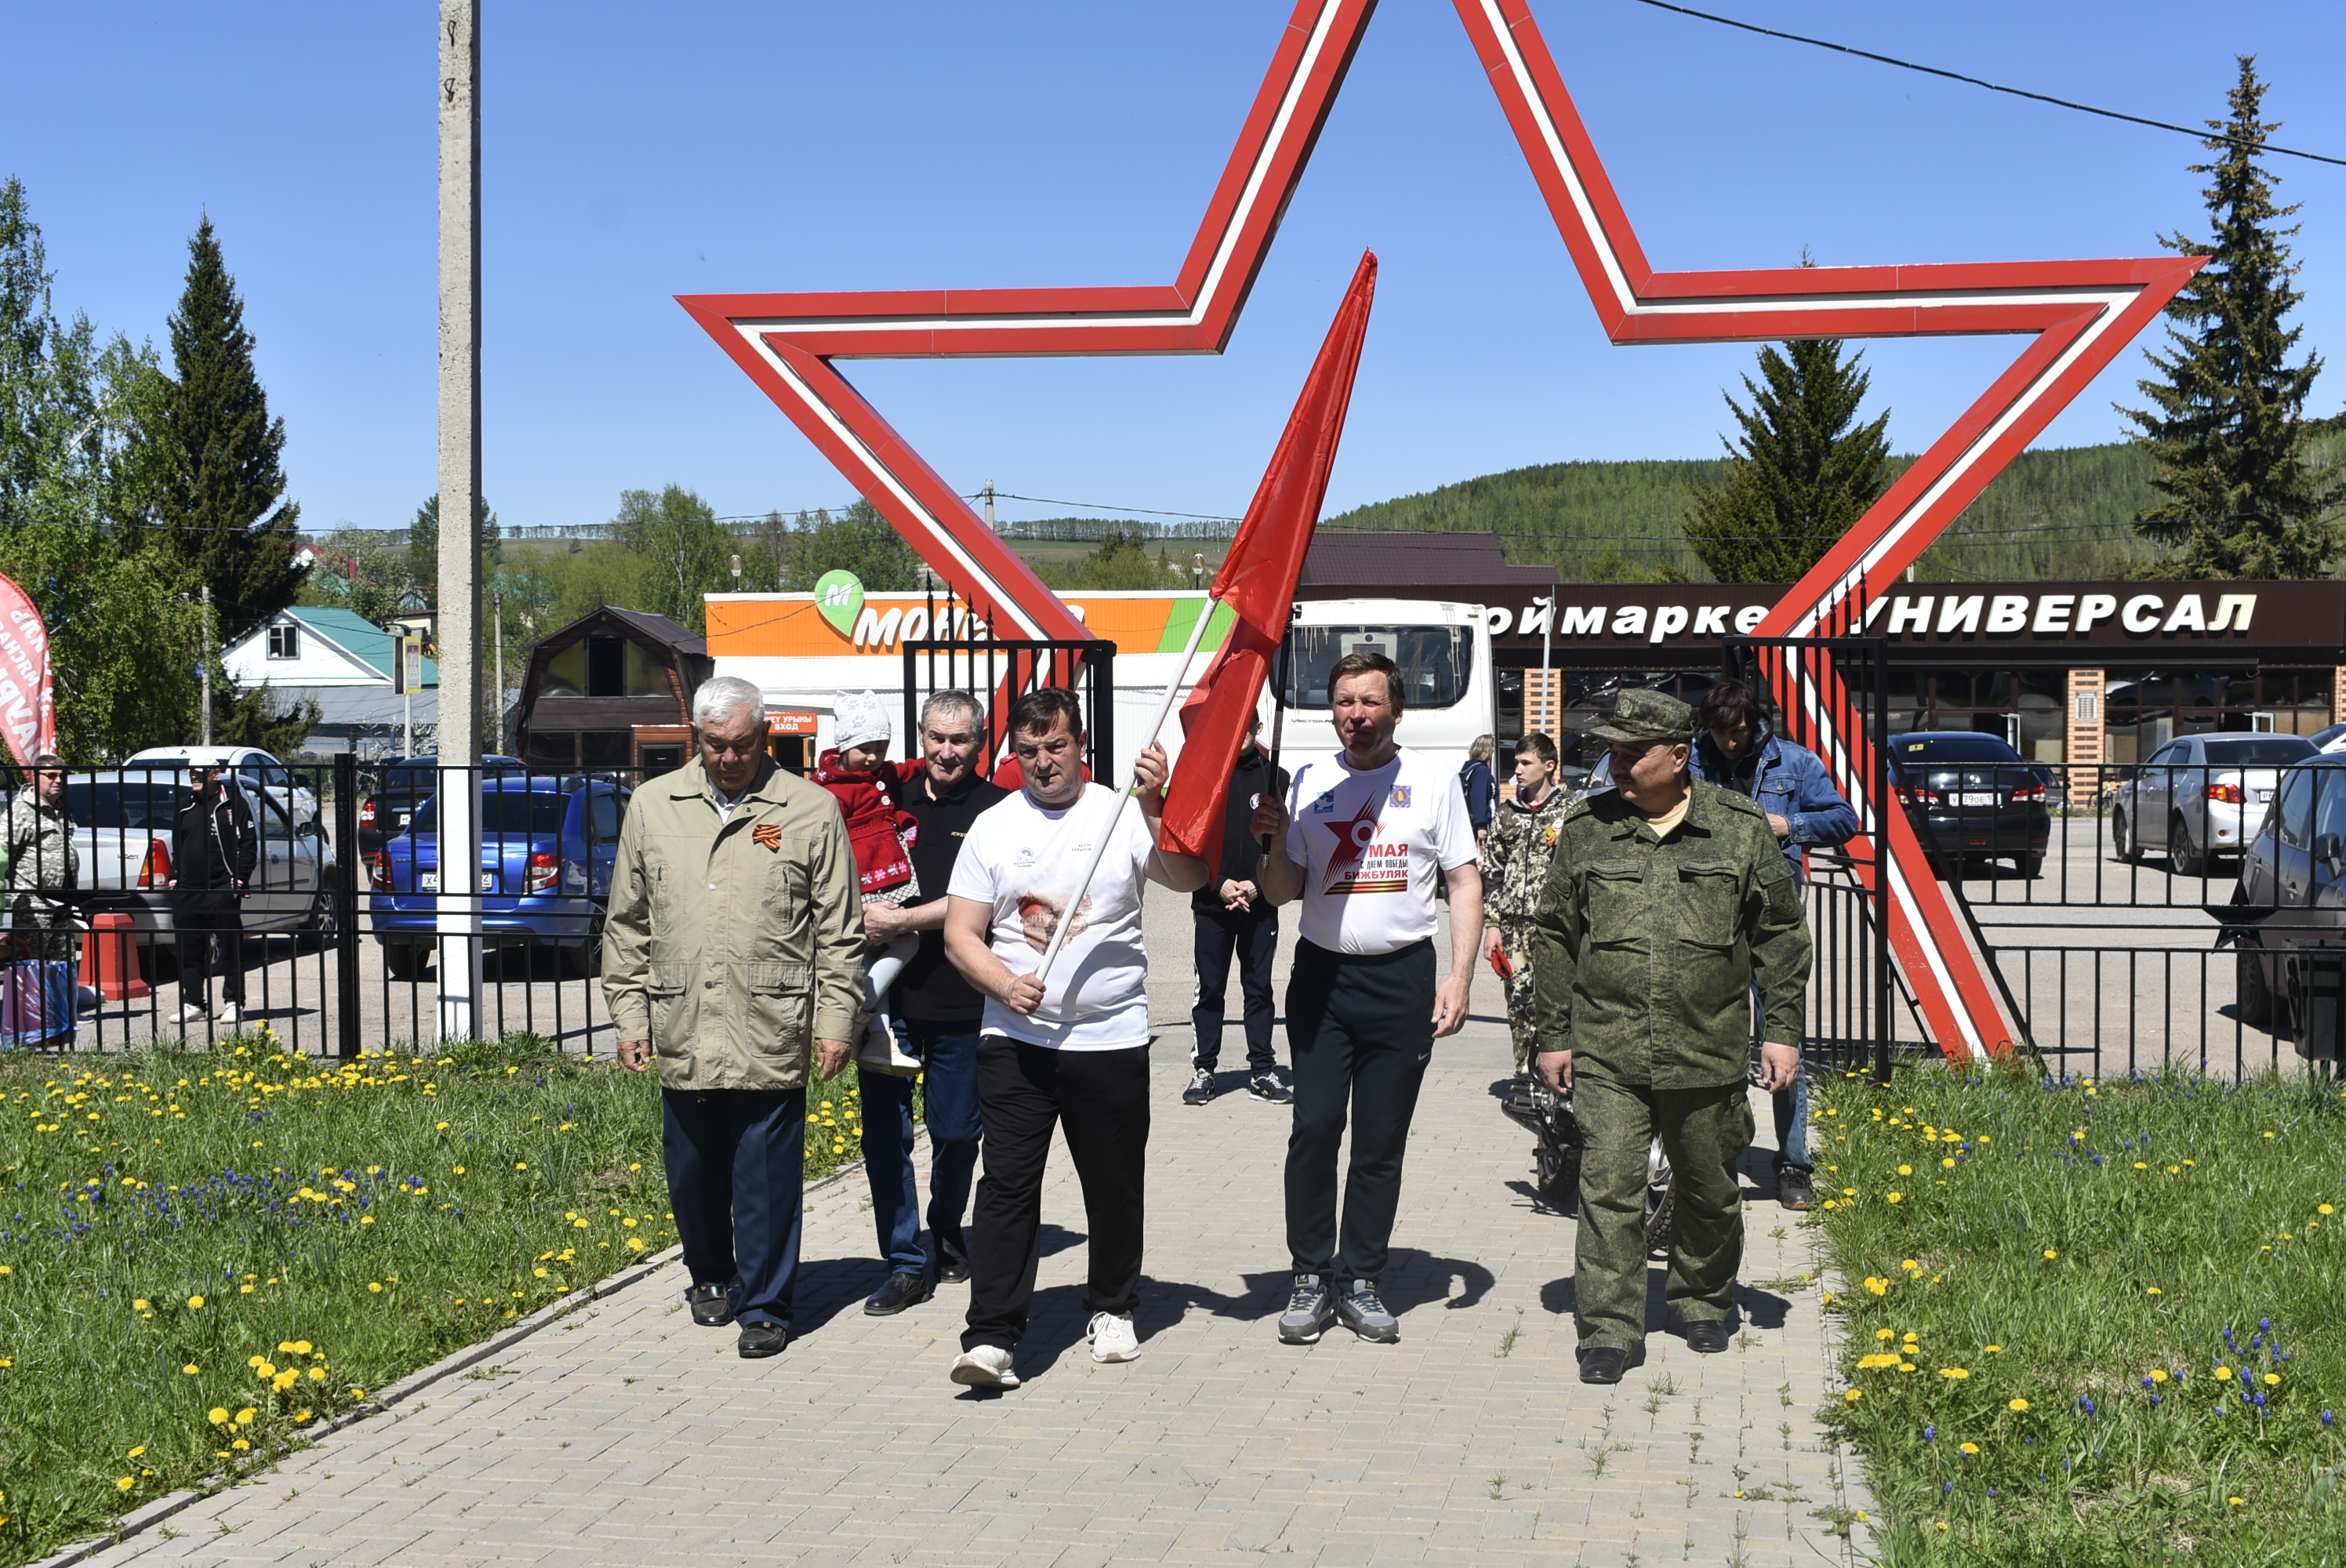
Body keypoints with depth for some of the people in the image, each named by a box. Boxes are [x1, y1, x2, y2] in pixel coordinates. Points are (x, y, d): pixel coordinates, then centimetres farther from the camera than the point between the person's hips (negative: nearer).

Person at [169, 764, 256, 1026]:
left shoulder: (233, 803, -1)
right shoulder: (185, 807, 17)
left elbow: (248, 845, -4)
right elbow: (177, 846, 24)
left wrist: (238, 879, -11)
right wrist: (175, 877, 12)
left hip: (223, 890, -6)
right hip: (187, 891, 6)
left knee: (230, 948, 0)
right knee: (189, 950, 7)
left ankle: (233, 1003, 5)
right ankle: (193, 1002, 15)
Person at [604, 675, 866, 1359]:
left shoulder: (811, 810, 1)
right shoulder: (653, 806, 9)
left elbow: (840, 932, 2)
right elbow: (627, 924, 13)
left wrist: (836, 1021, -2)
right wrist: (629, 1015, 10)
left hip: (771, 1038, -3)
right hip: (681, 1035, 3)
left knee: (767, 1177, 0)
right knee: (693, 1173, 13)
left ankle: (764, 1306, 14)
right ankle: (711, 1278, 35)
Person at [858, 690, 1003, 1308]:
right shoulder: (894, 800, 10)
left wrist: (903, 921, -15)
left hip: (960, 1000, -3)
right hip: (886, 991, 3)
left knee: (956, 1132, 8)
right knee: (884, 1132, 1)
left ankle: (946, 1234, 33)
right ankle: (905, 1262, 9)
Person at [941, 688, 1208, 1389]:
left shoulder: (1123, 816, 1)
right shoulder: (993, 827, 6)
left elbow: (1190, 879, -14)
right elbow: (961, 935, 4)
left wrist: (1155, 806, -26)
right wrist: (1005, 985, -13)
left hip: (1111, 1038, 0)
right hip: (1016, 1039, 0)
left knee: (1115, 1185, 9)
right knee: (1007, 1184, -5)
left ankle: (1113, 1310, 29)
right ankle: (991, 1337, -5)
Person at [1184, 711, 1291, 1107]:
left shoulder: (1276, 778, 5)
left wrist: (1257, 886, -9)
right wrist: (1220, 885, -11)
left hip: (1261, 903, 1)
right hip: (1211, 903, -1)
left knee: (1259, 988, 7)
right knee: (1210, 988, 4)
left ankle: (1262, 1071, 12)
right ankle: (1204, 1070, 11)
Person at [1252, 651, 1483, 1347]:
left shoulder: (1432, 782, 3)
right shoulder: (1308, 782, 6)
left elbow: (1465, 882, 3)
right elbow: (1282, 893, 9)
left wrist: (1460, 977, -6)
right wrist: (1276, 841, -12)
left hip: (1403, 977, -1)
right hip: (1323, 975, 1)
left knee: (1382, 1140, 4)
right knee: (1314, 1128, -6)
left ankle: (1360, 1282, 14)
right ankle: (1311, 1279, 5)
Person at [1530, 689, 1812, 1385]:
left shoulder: (1740, 828, 0)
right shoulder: (1585, 827, 3)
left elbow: (1781, 935, 7)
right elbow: (1555, 936, 9)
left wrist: (1783, 1031, 3)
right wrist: (1554, 1036, 7)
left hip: (1709, 1053, 0)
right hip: (1607, 1055, 0)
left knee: (1709, 1189, 14)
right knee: (1609, 1187, -8)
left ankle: (1704, 1303, 36)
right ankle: (1609, 1329, 0)